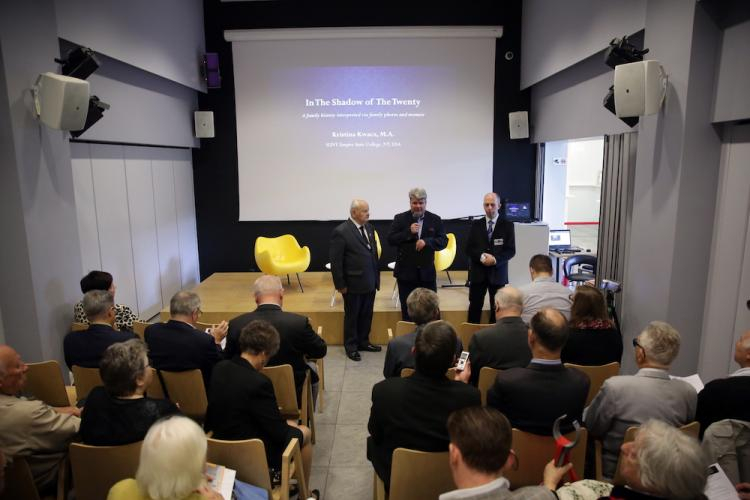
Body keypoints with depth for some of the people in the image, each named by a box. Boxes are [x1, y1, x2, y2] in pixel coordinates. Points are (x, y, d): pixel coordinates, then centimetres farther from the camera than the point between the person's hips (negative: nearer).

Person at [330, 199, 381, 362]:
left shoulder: (369, 227, 6)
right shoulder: (341, 232, -16)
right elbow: (336, 261, -14)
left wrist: (377, 277, 11)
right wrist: (340, 285, -13)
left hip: (370, 282, 6)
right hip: (353, 284, -6)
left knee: (367, 315, 17)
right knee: (352, 316, 10)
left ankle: (363, 342, 35)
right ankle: (351, 347, 26)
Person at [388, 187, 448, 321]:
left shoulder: (435, 219, 2)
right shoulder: (400, 218, -1)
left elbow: (443, 241, -4)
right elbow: (390, 240, -7)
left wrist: (426, 241, -20)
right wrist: (409, 232, -19)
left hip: (427, 273, 1)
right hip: (406, 272, 0)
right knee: (407, 311, 11)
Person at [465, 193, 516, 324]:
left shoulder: (507, 225, 1)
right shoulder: (476, 224, 6)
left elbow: (511, 251, -4)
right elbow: (468, 249, 1)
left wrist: (495, 259, -19)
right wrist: (481, 257, -16)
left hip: (497, 273, -1)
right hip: (478, 272, 1)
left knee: (497, 308, 7)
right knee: (475, 307, 4)